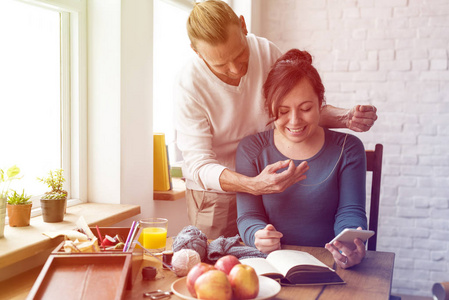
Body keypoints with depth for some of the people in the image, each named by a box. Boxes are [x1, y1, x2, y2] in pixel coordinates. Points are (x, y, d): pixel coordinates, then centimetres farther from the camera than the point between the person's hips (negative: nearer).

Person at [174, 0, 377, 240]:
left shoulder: (266, 52, -11)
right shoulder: (188, 87, -22)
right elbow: (198, 165, -26)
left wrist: (346, 118, -17)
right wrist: (253, 184, -43)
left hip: (266, 180, 3)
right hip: (214, 195, -3)